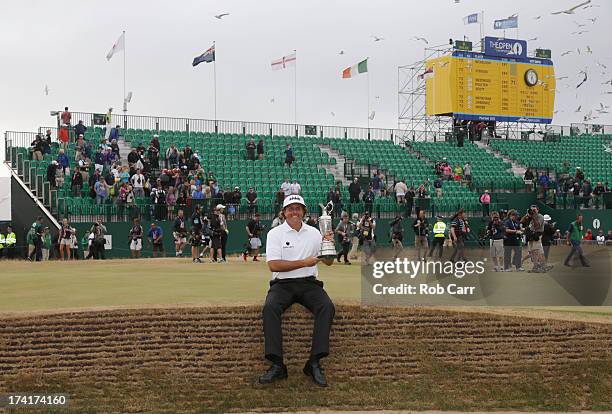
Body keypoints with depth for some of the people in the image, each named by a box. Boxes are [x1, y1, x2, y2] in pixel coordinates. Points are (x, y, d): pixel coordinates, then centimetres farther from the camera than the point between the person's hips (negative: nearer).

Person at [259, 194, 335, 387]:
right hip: (282, 284, -2)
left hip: (309, 283, 2)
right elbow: (273, 265, -9)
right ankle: (277, 365, -32)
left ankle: (314, 363, -27)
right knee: (269, 308, -32)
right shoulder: (275, 233, 3)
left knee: (327, 306, -27)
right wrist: (303, 263, -13)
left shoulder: (314, 233, 13)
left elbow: (329, 261, 14)